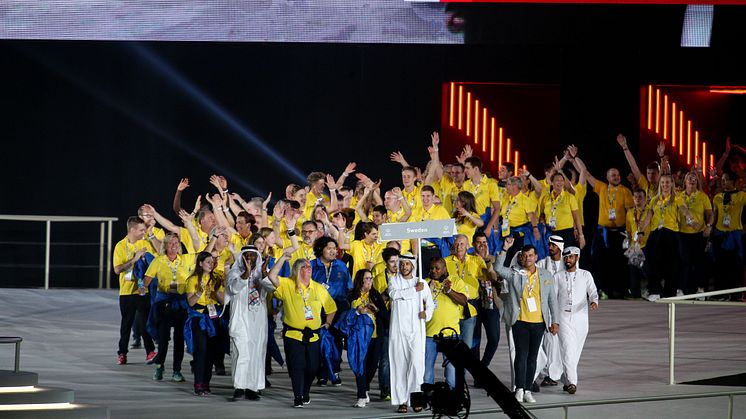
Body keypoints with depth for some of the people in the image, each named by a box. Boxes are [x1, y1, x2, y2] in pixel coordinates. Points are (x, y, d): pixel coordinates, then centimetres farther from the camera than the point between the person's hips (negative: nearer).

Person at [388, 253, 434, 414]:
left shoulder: (421, 283, 14)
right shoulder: (394, 280, 10)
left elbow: (430, 303, 17)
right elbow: (394, 294, -11)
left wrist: (426, 313, -3)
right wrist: (414, 290, -7)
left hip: (416, 328, 0)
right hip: (398, 328, 0)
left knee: (416, 362, -13)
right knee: (399, 363, -4)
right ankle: (401, 401, -2)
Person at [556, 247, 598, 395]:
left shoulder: (585, 275, 8)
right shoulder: (558, 277, 9)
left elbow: (593, 292, -1)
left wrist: (594, 301, -23)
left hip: (581, 318, 1)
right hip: (564, 318, -1)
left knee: (576, 352, 7)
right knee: (568, 350, -15)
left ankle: (567, 380, 21)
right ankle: (571, 382, -20)